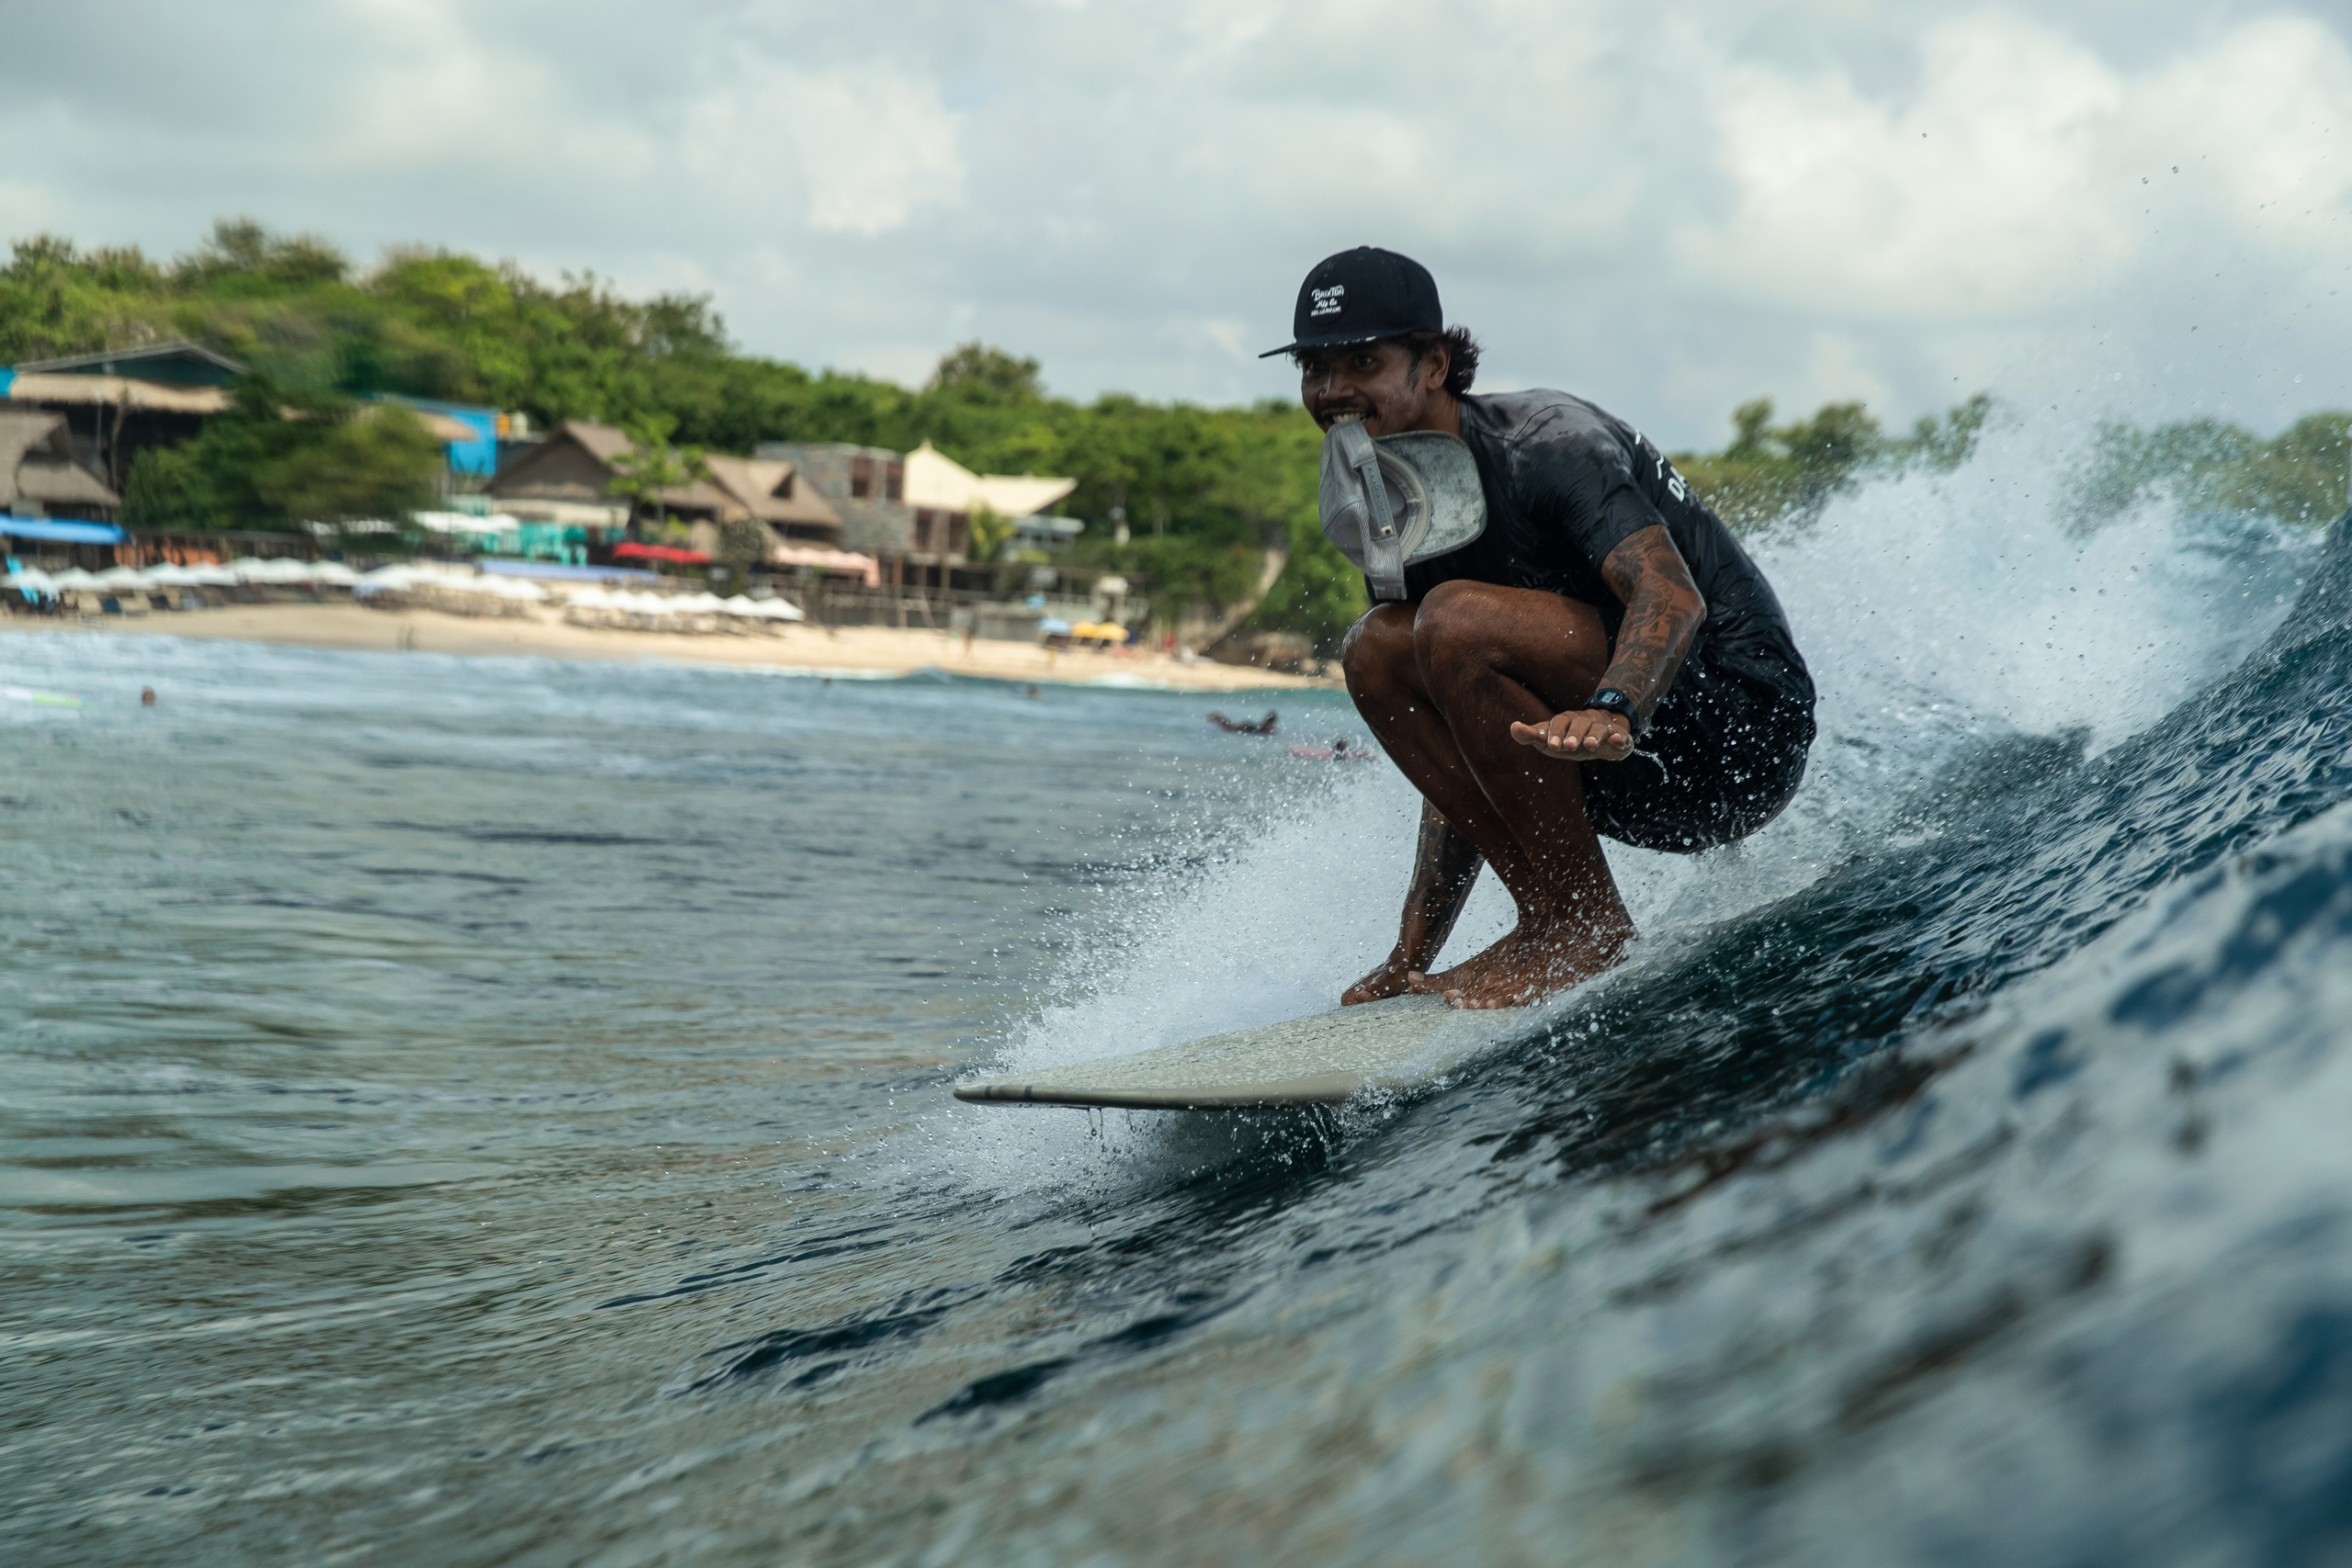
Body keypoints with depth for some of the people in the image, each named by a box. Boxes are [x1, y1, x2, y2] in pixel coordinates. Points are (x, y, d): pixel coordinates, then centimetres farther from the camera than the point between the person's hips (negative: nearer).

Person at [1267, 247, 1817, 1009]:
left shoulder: (1546, 440, -16)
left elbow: (1673, 597, -33)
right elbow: (1464, 753, 12)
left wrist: (1611, 714, -54)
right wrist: (1414, 954, 6)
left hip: (1743, 729, -8)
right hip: (1642, 787, 8)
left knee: (1457, 620, -25)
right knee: (1379, 648, -2)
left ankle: (1590, 925, -15)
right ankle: (1551, 918, -4)